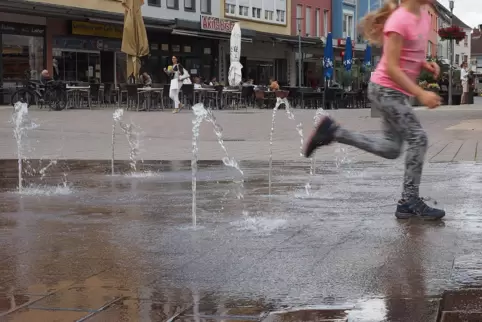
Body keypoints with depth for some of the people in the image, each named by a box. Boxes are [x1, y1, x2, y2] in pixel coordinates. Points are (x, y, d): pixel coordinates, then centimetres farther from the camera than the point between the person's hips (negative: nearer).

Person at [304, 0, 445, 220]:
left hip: (397, 92, 9)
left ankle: (333, 131, 15)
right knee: (418, 138, -11)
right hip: (386, 90, -9)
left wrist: (426, 64, 0)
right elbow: (391, 67, -22)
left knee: (391, 149, 11)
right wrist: (420, 94, -24)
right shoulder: (399, 20, -20)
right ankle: (410, 201, -3)